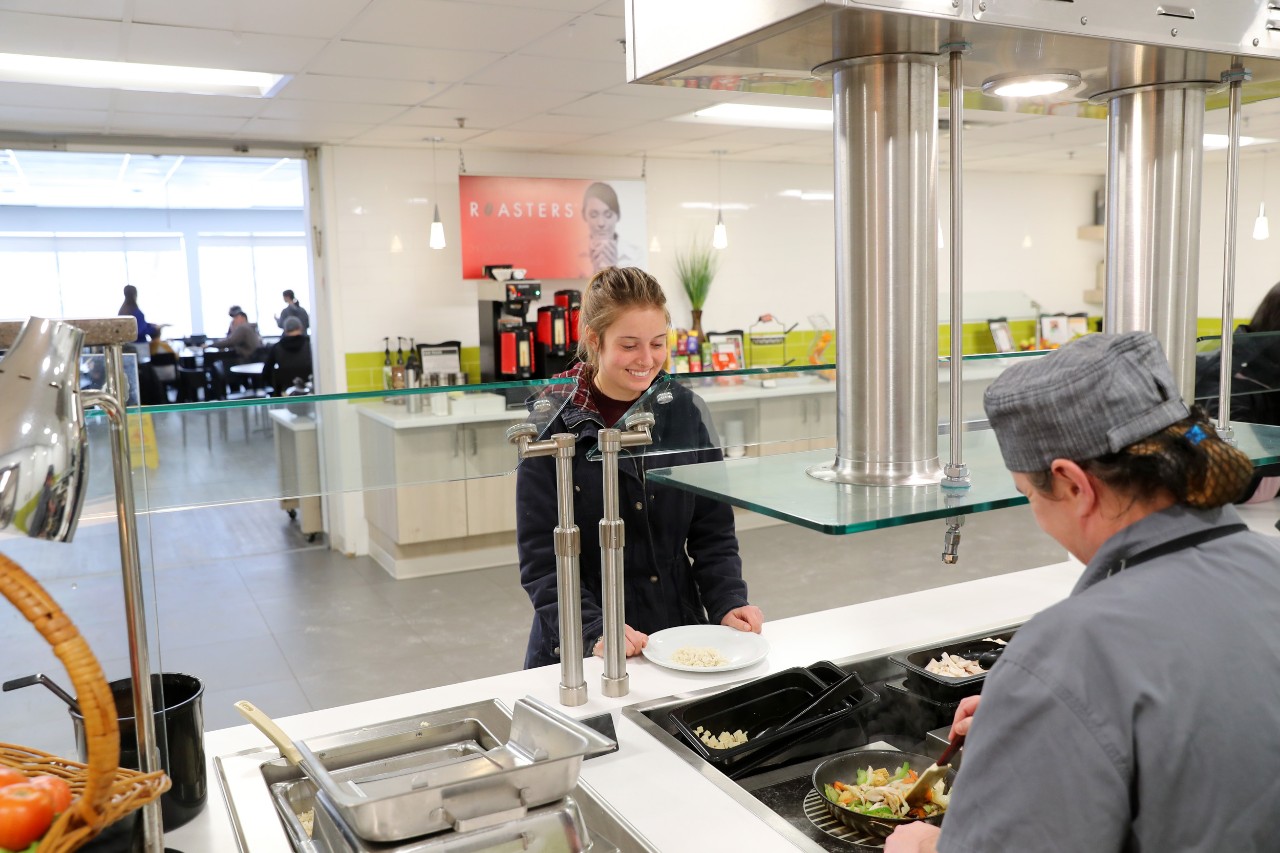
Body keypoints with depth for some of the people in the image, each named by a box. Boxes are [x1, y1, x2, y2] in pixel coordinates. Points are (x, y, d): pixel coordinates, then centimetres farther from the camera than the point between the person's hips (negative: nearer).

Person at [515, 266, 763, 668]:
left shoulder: (684, 411, 3)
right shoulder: (553, 425, -7)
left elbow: (712, 530, 8)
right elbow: (542, 558, -8)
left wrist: (728, 603, -6)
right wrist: (595, 633, -20)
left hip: (680, 632, 2)